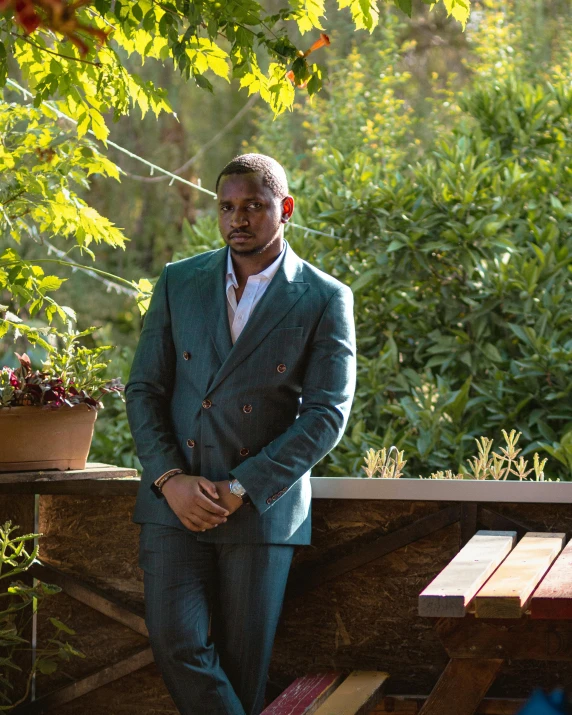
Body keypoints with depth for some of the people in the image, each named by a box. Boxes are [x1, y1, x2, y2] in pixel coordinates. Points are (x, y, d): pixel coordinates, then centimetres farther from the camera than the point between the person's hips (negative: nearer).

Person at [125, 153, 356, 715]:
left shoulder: (325, 300, 0)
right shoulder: (179, 283, 9)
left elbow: (327, 414, -7)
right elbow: (144, 389, 7)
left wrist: (240, 490, -13)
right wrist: (170, 479, -9)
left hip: (264, 507, -2)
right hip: (175, 500, 2)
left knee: (244, 665, 2)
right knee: (176, 641, -12)